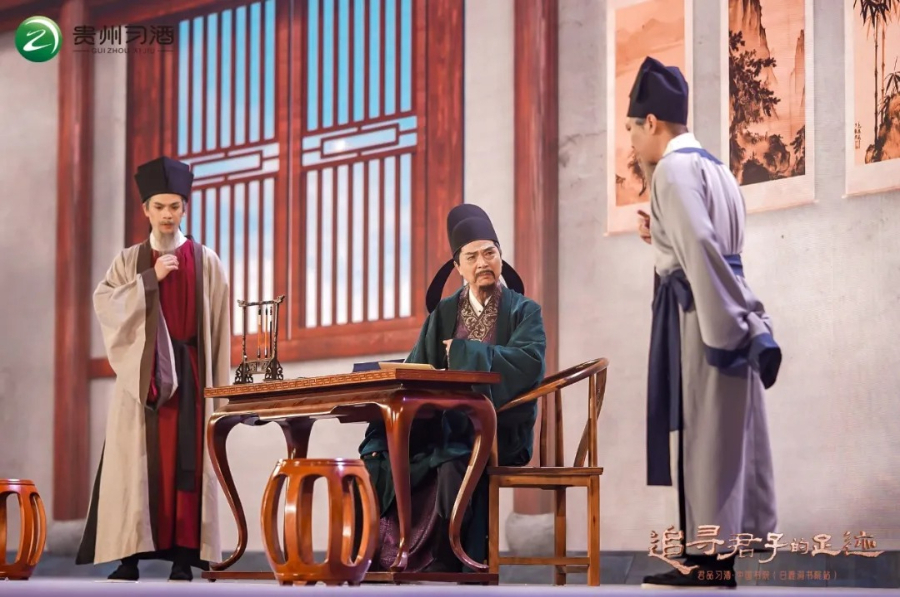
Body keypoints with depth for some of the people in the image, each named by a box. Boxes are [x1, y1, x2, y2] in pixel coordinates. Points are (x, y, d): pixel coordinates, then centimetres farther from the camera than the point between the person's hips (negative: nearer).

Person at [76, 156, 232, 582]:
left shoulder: (206, 262, 7)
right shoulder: (130, 261, 11)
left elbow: (219, 327, 5)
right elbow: (104, 301, -5)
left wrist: (218, 384, 0)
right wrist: (151, 278, -12)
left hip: (189, 371, -1)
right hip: (141, 371, 1)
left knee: (186, 461, -4)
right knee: (136, 461, -4)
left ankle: (182, 558, -4)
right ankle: (129, 556, -4)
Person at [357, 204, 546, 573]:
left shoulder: (524, 311, 3)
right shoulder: (443, 314, 14)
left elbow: (528, 362, -18)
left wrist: (463, 352, -14)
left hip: (500, 434, -4)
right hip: (446, 428, 4)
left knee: (453, 470, -34)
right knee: (378, 468, -20)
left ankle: (441, 571, -25)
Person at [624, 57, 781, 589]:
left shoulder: (674, 169, -11)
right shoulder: (714, 167, 18)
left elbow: (701, 249, -20)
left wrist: (740, 325, -22)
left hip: (699, 314, -9)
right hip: (727, 317, 9)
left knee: (704, 432, -8)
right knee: (725, 433, 7)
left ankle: (708, 560, -7)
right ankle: (721, 555, 9)